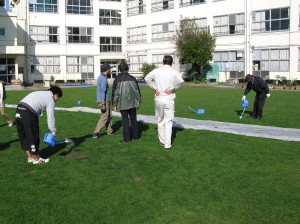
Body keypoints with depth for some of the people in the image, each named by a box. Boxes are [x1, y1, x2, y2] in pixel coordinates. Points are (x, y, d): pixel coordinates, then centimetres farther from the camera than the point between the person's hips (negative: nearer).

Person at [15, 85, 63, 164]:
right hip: (28, 113, -9)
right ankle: (36, 158, 15)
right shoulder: (50, 99, 4)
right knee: (33, 136, 4)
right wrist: (53, 131, 6)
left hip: (19, 110, 9)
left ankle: (30, 157, 27)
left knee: (23, 136, 16)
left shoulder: (41, 94, 28)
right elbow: (50, 116, 0)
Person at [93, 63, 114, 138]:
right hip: (104, 101, -10)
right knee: (104, 117, -5)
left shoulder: (100, 77, 13)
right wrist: (103, 104, -23)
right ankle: (96, 133, -5)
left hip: (106, 101, 10)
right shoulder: (103, 79, -18)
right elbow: (103, 92, -23)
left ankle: (109, 131, 26)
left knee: (109, 116, 17)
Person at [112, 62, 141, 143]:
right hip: (132, 103, 3)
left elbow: (115, 93, -3)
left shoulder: (117, 79, -5)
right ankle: (135, 136, 20)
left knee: (125, 120, 2)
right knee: (133, 119, 13)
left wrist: (115, 105, 2)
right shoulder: (133, 78, 2)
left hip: (122, 104, -3)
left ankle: (127, 138, 4)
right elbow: (137, 91, 7)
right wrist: (138, 101, 17)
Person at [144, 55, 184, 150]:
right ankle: (167, 144, -2)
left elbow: (147, 78, -5)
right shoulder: (174, 72, -5)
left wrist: (155, 88, -1)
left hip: (158, 99, 3)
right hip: (169, 99, -3)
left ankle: (162, 140, 28)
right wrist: (172, 89, -10)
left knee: (160, 120, 17)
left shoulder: (157, 71, 3)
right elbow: (180, 80, -22)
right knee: (168, 122, 1)